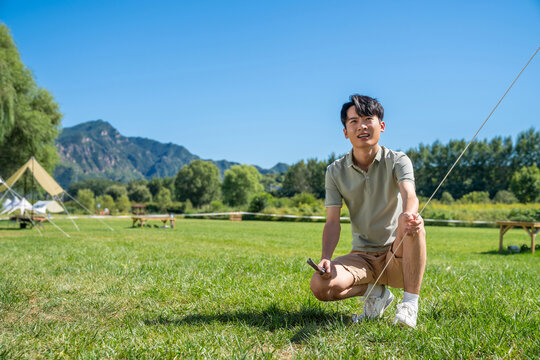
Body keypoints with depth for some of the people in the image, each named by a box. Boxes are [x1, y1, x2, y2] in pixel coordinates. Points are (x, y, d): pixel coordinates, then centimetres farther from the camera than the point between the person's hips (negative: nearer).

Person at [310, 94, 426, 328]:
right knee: (320, 286, -26)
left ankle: (410, 304, -24)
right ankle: (376, 292, 3)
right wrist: (326, 258, -23)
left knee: (414, 223, -36)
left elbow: (409, 194, -27)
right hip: (362, 256, 2)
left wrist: (408, 214, -52)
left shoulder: (397, 161, -5)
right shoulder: (335, 171, 1)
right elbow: (332, 221, -5)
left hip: (397, 256, -2)